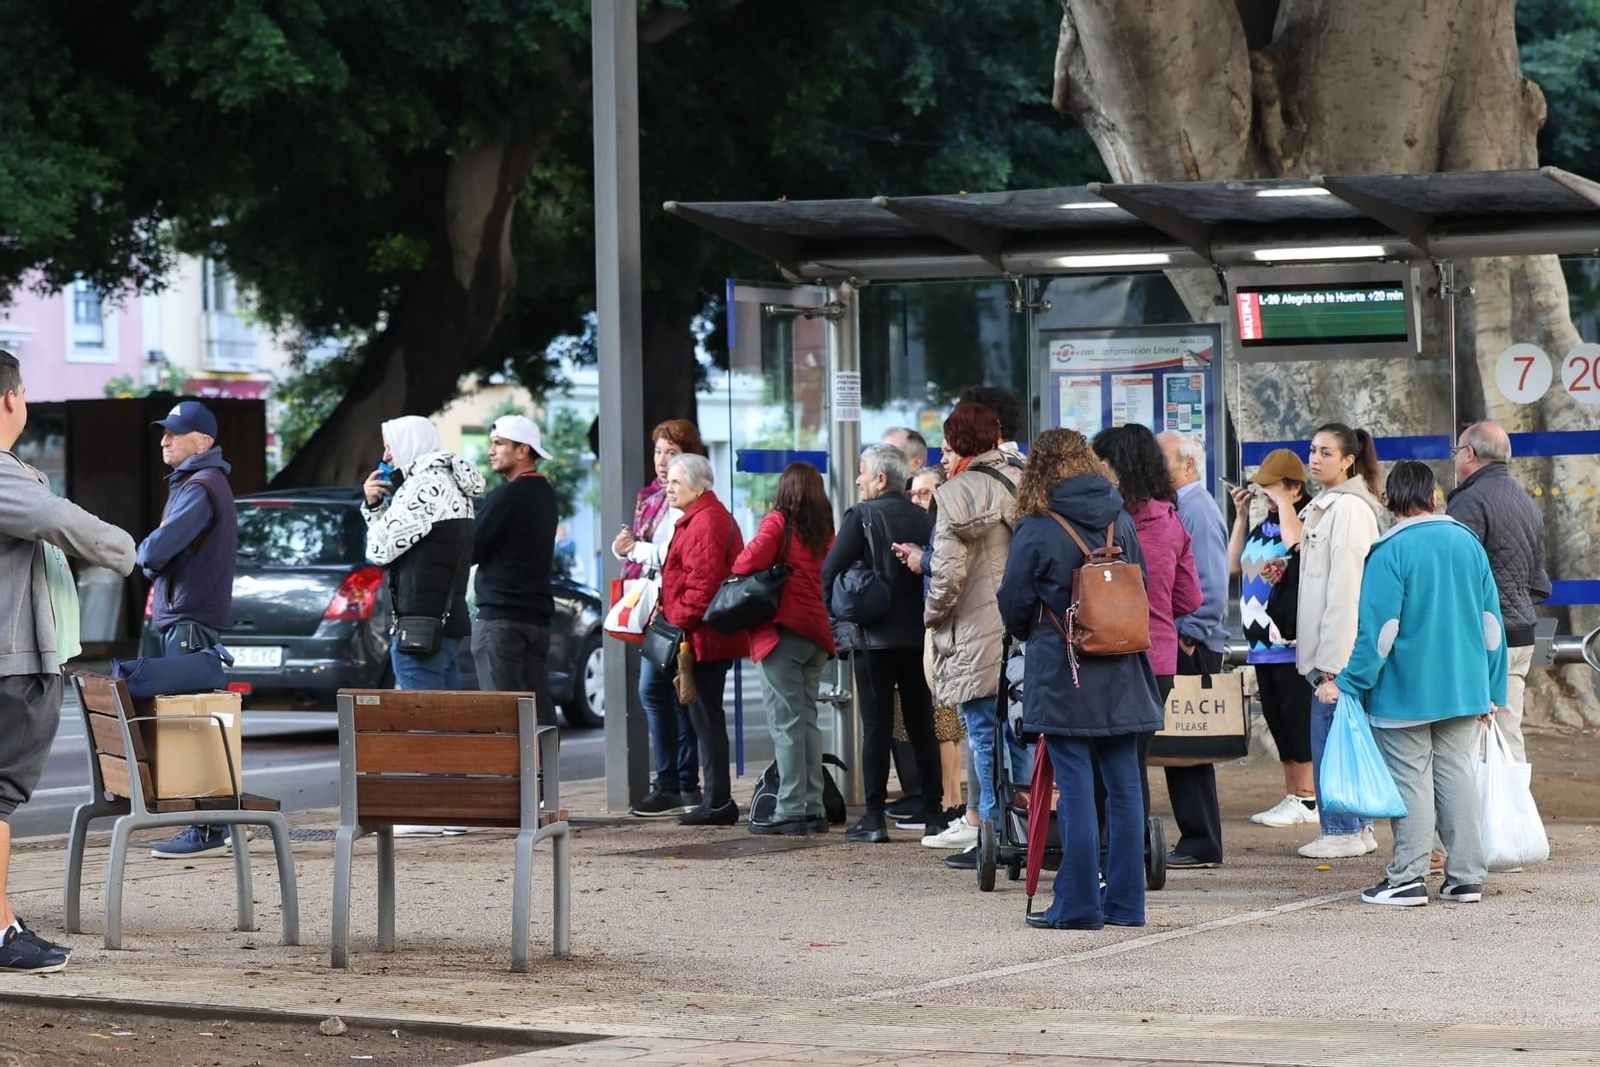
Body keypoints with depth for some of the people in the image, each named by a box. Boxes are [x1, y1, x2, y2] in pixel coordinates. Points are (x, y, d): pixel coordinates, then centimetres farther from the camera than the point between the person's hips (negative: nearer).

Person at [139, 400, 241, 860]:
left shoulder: (200, 487, -13)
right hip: (183, 616, 11)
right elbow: (157, 554, 25)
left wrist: (144, 555, 0)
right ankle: (211, 825, 16)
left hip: (189, 622, -11)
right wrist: (155, 561, 4)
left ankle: (206, 831, -13)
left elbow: (158, 548, -21)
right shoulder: (197, 481, 20)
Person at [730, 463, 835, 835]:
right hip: (816, 634, 6)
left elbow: (750, 560, -19)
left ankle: (791, 810, -8)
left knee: (786, 723, -6)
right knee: (808, 720, 12)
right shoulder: (825, 531, 10)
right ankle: (813, 807, 11)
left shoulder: (778, 522, -8)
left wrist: (738, 568, 2)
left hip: (782, 632, -6)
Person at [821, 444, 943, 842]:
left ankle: (875, 817, -2)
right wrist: (926, 613, 13)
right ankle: (933, 812, 11)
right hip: (920, 634, 4)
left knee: (876, 726, -1)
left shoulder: (862, 516, -8)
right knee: (922, 726, 10)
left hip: (875, 636, -4)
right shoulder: (924, 518, 5)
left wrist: (838, 613, 0)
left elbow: (831, 570, -13)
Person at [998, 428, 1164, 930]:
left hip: (1062, 672, -5)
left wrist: (1030, 635, 19)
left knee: (1075, 789, -2)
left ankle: (1078, 904, -1)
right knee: (1124, 785, 7)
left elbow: (1014, 606, -2)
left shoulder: (1037, 531, -9)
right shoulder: (1121, 521, 5)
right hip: (1121, 673, 5)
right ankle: (1125, 902, 12)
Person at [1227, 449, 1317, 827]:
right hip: (1264, 643, 9)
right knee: (1278, 723, 12)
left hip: (1293, 642, -9)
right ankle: (1291, 796, 18)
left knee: (1298, 720, -6)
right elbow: (1235, 564, 21)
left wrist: (1283, 503, -18)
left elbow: (1298, 547, -29)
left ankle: (1308, 798, -2)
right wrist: (1241, 514, 16)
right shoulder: (1264, 524, 16)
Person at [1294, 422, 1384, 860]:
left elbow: (1345, 588, -18)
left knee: (1330, 737, -6)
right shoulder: (1325, 507, 17)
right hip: (1329, 649, 10)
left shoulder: (1349, 508, -14)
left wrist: (1332, 661, -20)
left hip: (1341, 648, -10)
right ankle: (1357, 828, 18)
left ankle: (1343, 831, -1)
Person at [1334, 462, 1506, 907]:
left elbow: (1377, 631, -16)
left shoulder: (1390, 553, -13)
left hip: (1405, 694, -5)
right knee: (1457, 776, 10)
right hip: (1463, 689, 5)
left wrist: (1348, 684, -9)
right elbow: (1491, 621, 10)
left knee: (1410, 782, 0)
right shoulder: (1469, 544, 6)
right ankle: (1466, 877, 11)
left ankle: (1408, 879, 1)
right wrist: (1492, 690, 16)